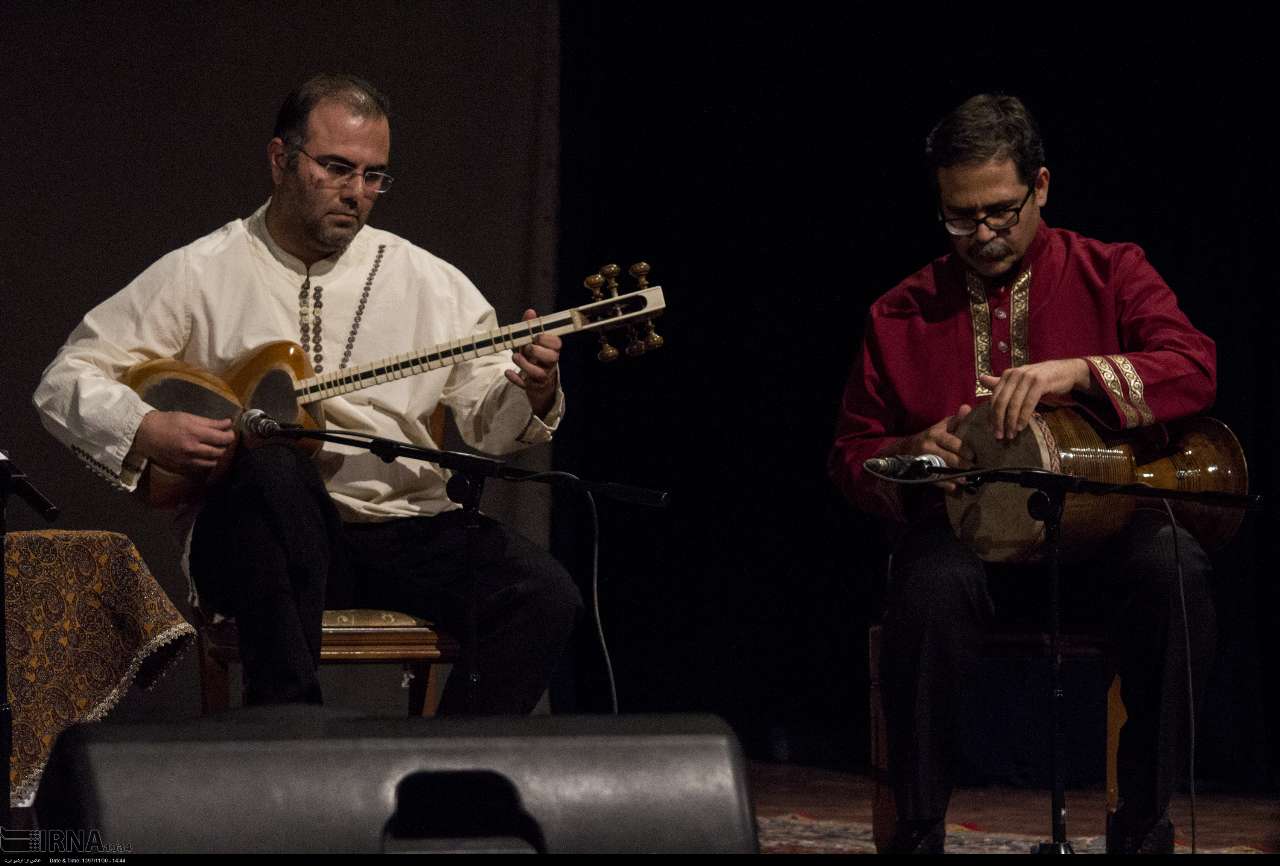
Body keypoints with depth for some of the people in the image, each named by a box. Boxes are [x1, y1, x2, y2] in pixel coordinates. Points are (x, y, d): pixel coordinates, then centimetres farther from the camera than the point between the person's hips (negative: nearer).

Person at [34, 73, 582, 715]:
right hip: (265, 532, -3)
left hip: (407, 527, 3)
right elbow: (67, 380, 5)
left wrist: (533, 394, -13)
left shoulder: (427, 280, 13)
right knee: (270, 462, -38)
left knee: (545, 595, -23)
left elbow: (486, 421, 10)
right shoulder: (201, 273, 6)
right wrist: (148, 430, -14)